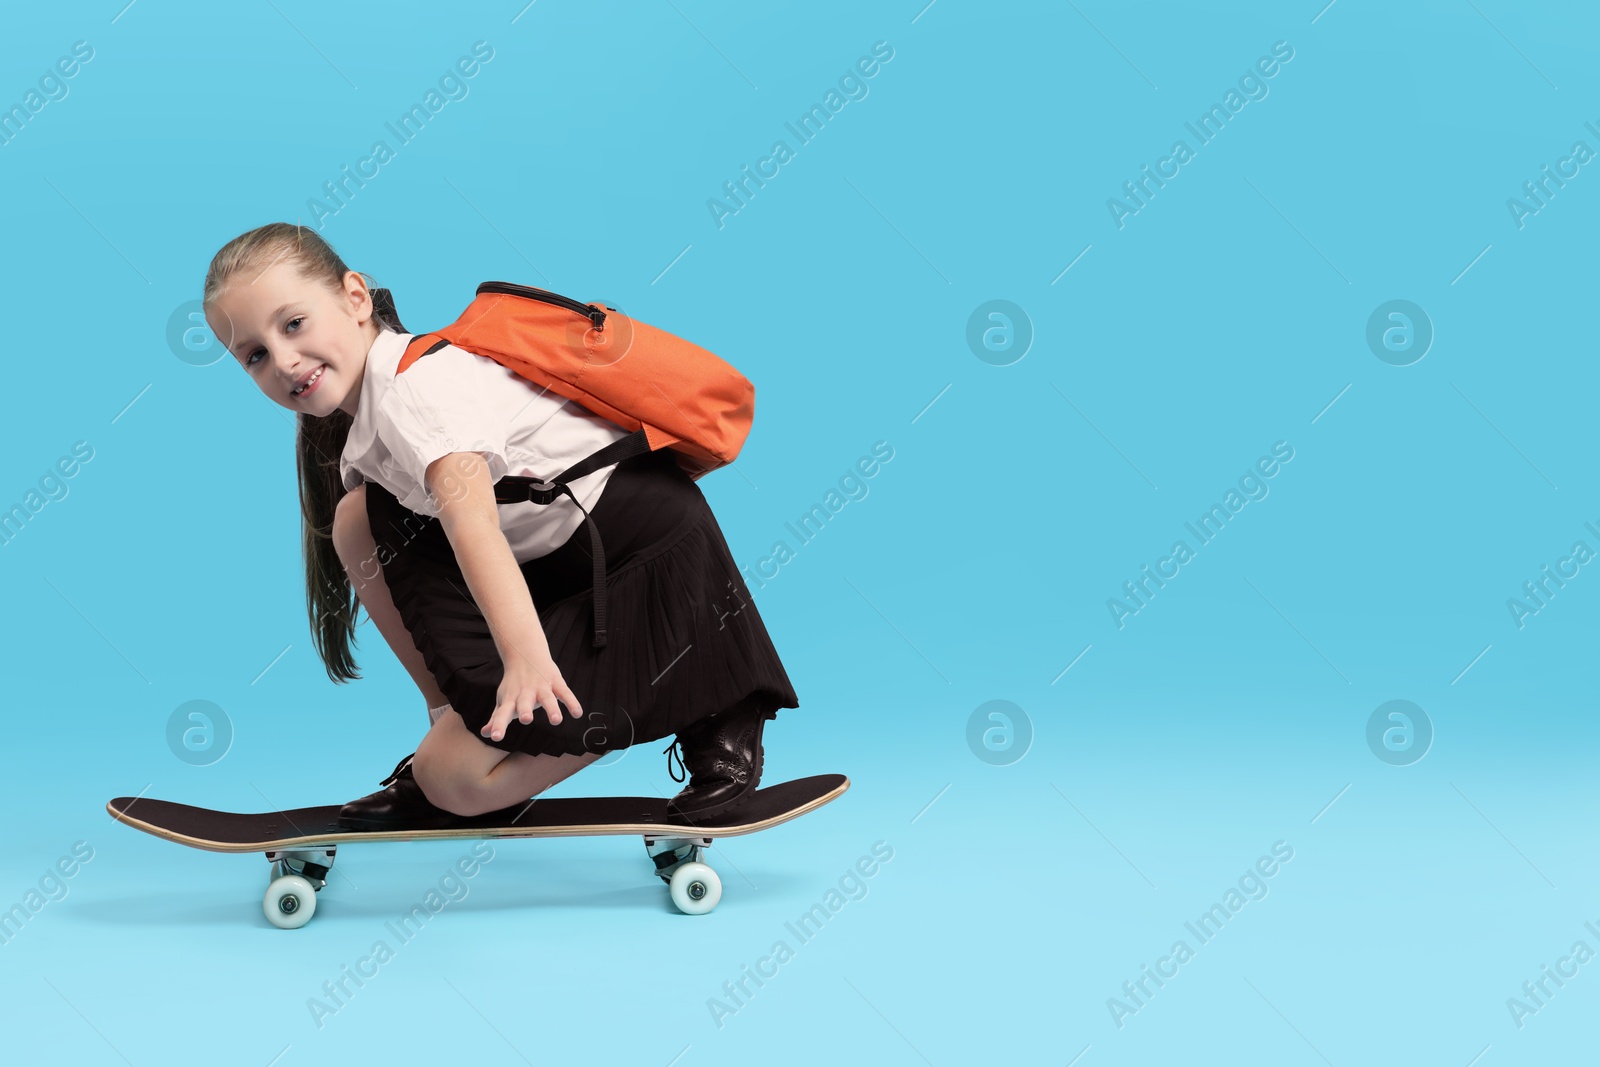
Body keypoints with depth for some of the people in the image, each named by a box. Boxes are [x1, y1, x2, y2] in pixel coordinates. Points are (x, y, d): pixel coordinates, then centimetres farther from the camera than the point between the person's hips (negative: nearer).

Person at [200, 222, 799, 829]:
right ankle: (452, 716, 7)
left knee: (456, 780, -11)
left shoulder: (416, 380, -21)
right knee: (358, 522, -1)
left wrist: (526, 655, -52)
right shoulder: (361, 445, 9)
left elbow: (471, 517, -38)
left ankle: (714, 710, -1)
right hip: (553, 560, 9)